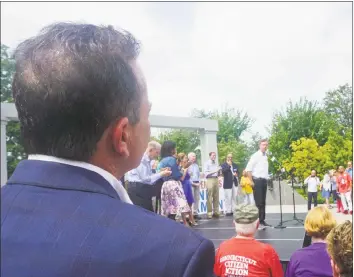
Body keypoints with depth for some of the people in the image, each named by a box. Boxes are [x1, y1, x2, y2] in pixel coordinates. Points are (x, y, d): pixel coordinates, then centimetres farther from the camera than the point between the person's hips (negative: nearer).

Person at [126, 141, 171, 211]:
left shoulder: (148, 160, 12)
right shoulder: (141, 159, -16)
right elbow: (145, 179, -20)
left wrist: (160, 172, 3)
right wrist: (161, 174, -16)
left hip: (144, 189, 10)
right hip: (137, 190, -10)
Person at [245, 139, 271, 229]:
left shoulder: (266, 156, 14)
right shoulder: (255, 156, -9)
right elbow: (248, 169, -14)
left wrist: (267, 179, 12)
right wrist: (251, 181, -16)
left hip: (264, 181, 8)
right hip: (257, 180, -8)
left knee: (263, 202, 11)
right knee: (258, 202, -7)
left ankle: (262, 220, 19)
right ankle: (258, 222, -4)